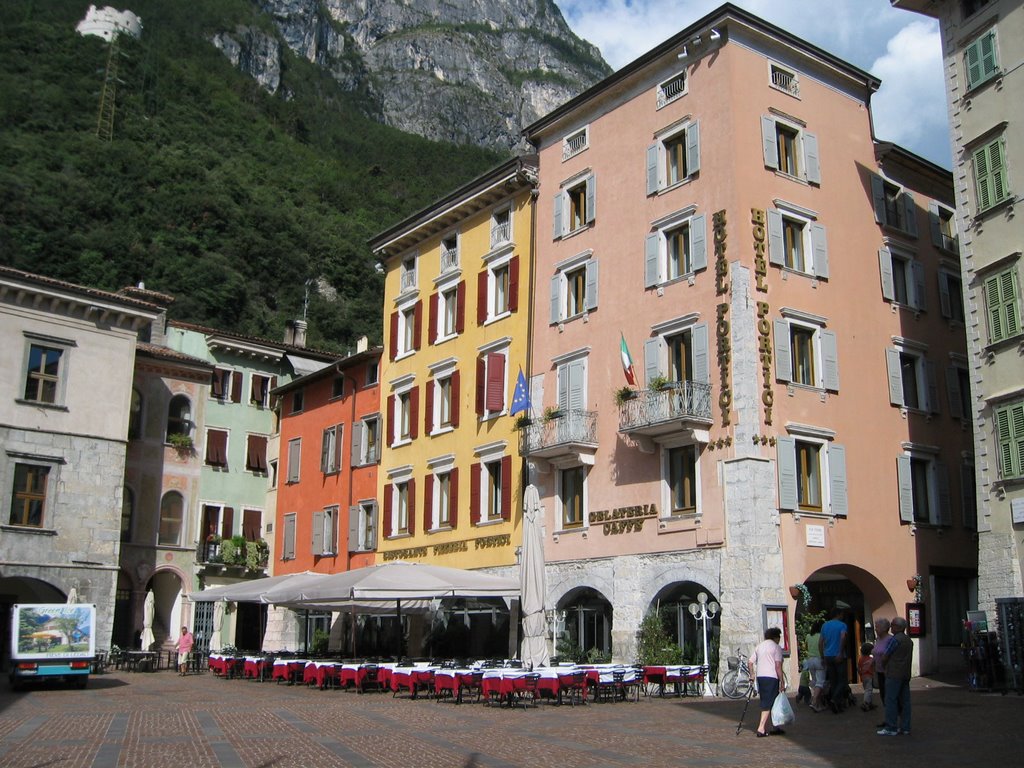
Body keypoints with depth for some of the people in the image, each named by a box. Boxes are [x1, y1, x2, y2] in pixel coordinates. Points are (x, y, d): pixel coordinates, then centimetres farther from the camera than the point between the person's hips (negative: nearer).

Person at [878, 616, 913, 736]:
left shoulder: (895, 639, -12)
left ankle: (891, 728, -6)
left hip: (894, 674, -9)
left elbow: (886, 656, -7)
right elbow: (908, 658, 18)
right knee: (904, 701, 9)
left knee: (891, 700, -6)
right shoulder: (909, 641, 14)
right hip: (906, 674, 9)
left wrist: (882, 664, 12)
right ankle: (905, 727, 10)